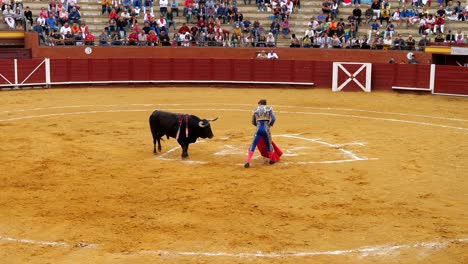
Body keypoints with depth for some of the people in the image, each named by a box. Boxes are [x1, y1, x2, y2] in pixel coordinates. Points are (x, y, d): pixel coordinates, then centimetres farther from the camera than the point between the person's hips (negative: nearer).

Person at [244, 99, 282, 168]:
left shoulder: (256, 110, 15)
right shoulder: (269, 108, 10)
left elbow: (253, 122, 20)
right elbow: (273, 119, -3)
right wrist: (270, 125, 14)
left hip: (258, 129, 1)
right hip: (266, 129, -1)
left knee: (253, 145, 2)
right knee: (269, 144, 18)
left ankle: (248, 162, -8)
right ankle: (272, 159, 34)